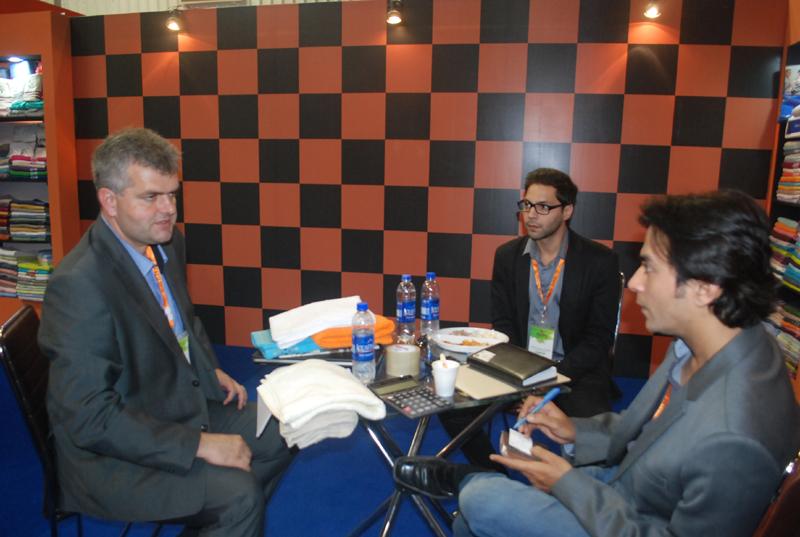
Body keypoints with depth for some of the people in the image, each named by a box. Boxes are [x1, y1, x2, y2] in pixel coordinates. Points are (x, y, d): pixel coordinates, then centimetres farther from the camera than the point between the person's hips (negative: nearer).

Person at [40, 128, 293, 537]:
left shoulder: (166, 242, -3)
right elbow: (92, 418, -27)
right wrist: (199, 444, -27)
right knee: (238, 492, -23)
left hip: (181, 402, 8)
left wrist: (210, 369, 4)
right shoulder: (79, 284, -28)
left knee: (277, 435, 11)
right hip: (110, 450, -8)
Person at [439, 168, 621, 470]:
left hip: (576, 373, -3)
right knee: (453, 406, -14)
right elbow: (502, 324, 6)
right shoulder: (507, 255, 4)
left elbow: (598, 338, -6)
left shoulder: (600, 261, -6)